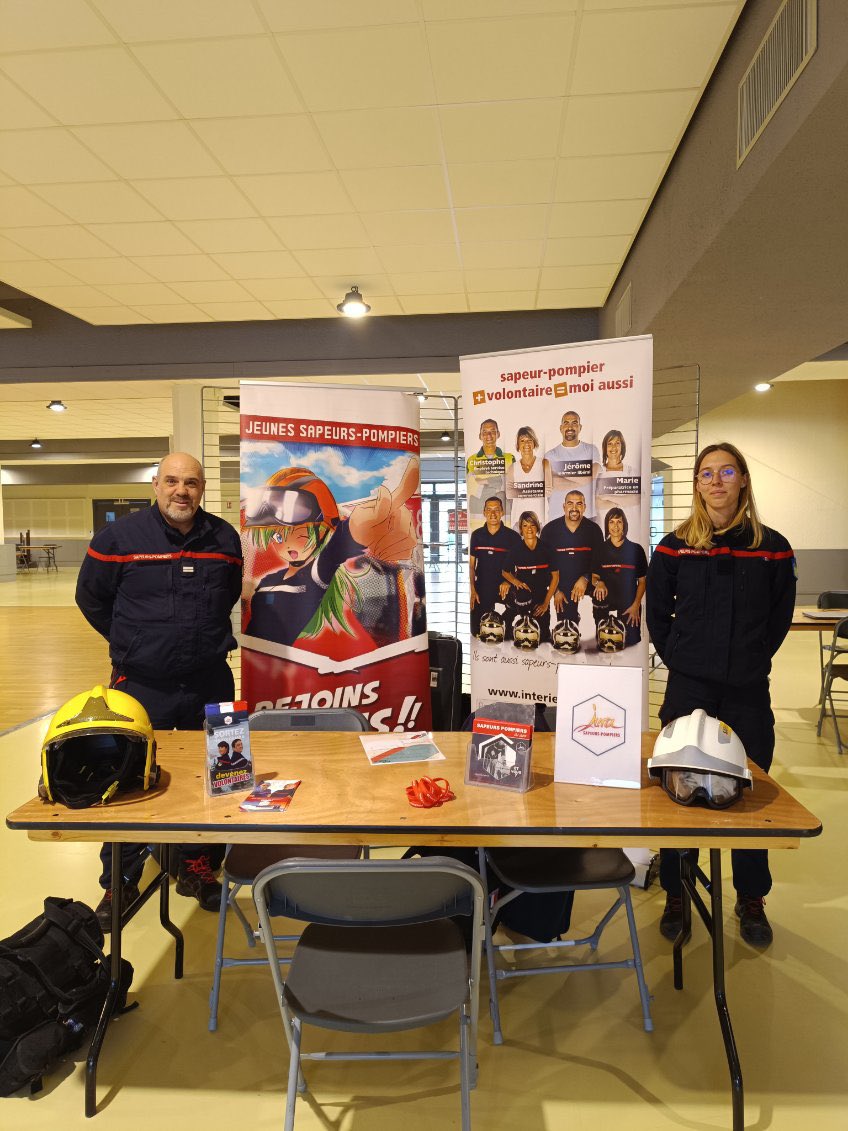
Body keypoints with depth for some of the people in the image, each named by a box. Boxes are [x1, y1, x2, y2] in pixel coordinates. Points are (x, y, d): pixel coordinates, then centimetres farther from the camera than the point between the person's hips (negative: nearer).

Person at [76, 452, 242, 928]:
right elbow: (91, 597, 5)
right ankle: (120, 883, 26)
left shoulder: (225, 539, 2)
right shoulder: (119, 536, -7)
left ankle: (198, 869, 32)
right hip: (141, 685, -2)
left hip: (210, 684, 3)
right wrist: (132, 641, 6)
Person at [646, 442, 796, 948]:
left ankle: (752, 901, 29)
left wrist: (751, 660, 4)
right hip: (688, 687, 0)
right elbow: (657, 614, 7)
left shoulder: (772, 547, -1)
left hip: (748, 692, 0)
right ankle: (675, 896, 23)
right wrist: (678, 658, 2)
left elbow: (780, 617, 8)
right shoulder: (675, 546, -1)